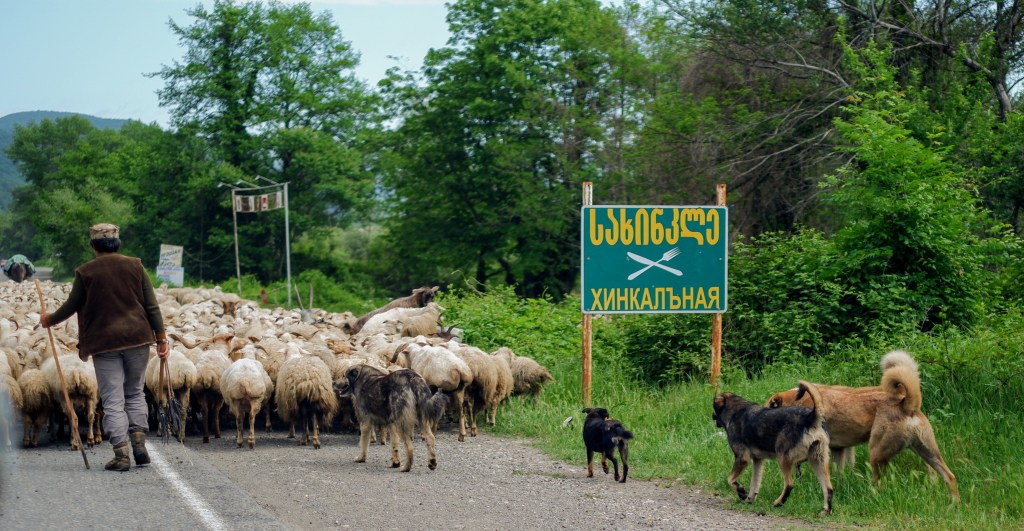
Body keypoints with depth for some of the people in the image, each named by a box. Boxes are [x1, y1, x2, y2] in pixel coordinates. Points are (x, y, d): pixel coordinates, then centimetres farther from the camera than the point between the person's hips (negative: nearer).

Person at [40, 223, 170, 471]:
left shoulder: (85, 272, -2)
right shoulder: (135, 266, 2)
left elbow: (71, 306, 8)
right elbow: (152, 306, 1)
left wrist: (49, 320, 26)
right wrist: (161, 338, 7)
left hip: (104, 341, -2)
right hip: (137, 338, 2)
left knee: (113, 401, 1)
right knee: (135, 393, 17)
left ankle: (121, 455, -3)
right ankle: (139, 443, 5)